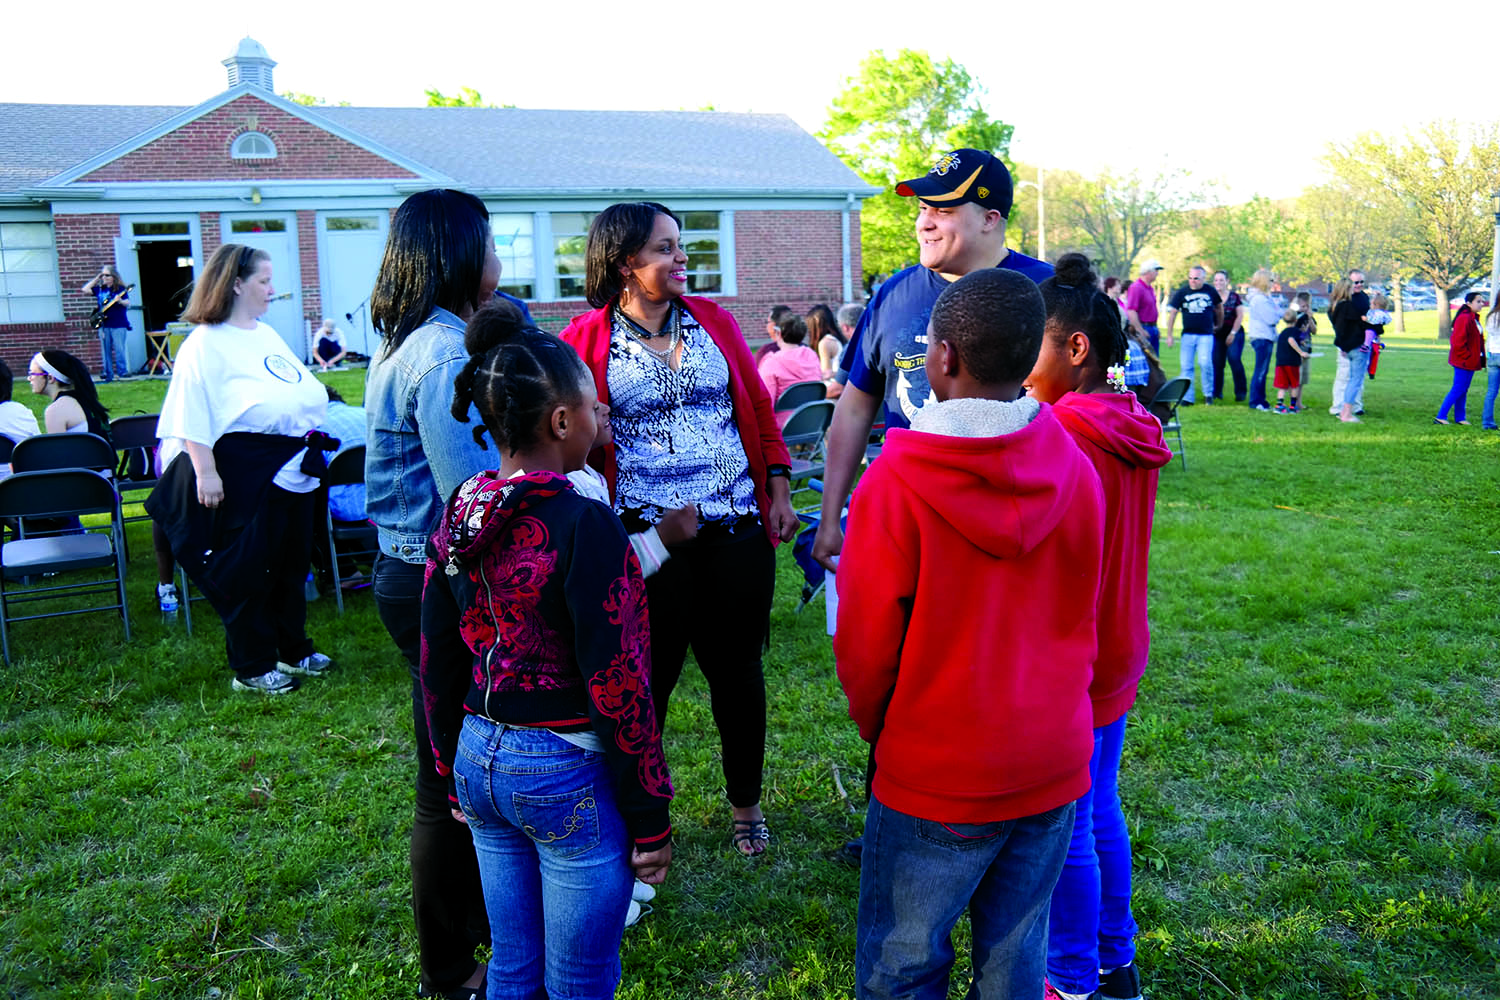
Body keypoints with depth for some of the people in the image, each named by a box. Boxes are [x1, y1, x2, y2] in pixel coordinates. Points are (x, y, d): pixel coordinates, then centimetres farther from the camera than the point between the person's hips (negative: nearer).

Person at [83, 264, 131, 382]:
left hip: (118, 325, -5)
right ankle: (108, 374, 10)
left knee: (119, 349, -9)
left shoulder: (120, 289, -1)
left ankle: (122, 371, -3)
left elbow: (128, 303, -7)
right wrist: (96, 279, 13)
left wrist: (120, 301, -28)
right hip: (103, 325, 5)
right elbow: (85, 290, 16)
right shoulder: (99, 289, 14)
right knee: (105, 351, 6)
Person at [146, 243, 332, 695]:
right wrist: (205, 473, -22)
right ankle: (252, 668, 13)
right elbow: (192, 418, -18)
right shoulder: (205, 343, -12)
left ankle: (294, 650, 31)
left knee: (292, 562, 16)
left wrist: (311, 443, 19)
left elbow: (305, 391, 20)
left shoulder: (267, 334, 14)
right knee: (247, 571, 2)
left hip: (292, 468, 8)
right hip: (243, 477, -8)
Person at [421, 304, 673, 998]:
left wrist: (454, 776, 20)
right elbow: (618, 688, -19)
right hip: (570, 773, -6)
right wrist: (651, 822, -9)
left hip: (479, 760, 7)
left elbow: (437, 667, 7)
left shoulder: (457, 517, -1)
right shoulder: (584, 528, -21)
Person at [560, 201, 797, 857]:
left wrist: (779, 491, 7)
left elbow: (758, 408, 12)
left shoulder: (713, 321, 8)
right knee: (647, 678, 7)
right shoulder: (585, 339, -2)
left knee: (736, 667, 13)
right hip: (644, 535, -3)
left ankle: (746, 804, 34)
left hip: (737, 531, 3)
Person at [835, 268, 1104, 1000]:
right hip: (1053, 767, 5)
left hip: (935, 777, -4)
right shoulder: (1076, 472, -5)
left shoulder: (897, 481, -19)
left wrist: (875, 726, 8)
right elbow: (1084, 618, 7)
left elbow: (864, 642, -11)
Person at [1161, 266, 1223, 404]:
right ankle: (1187, 397, 6)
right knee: (1186, 366, 0)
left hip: (1206, 335, -1)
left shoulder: (1210, 291, 1)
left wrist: (1219, 325, 23)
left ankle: (1208, 393, 6)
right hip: (1188, 335, 1)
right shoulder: (1182, 292, -1)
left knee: (1205, 363, -13)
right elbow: (1172, 313, 1)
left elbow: (1219, 307, 17)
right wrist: (1169, 335, -2)